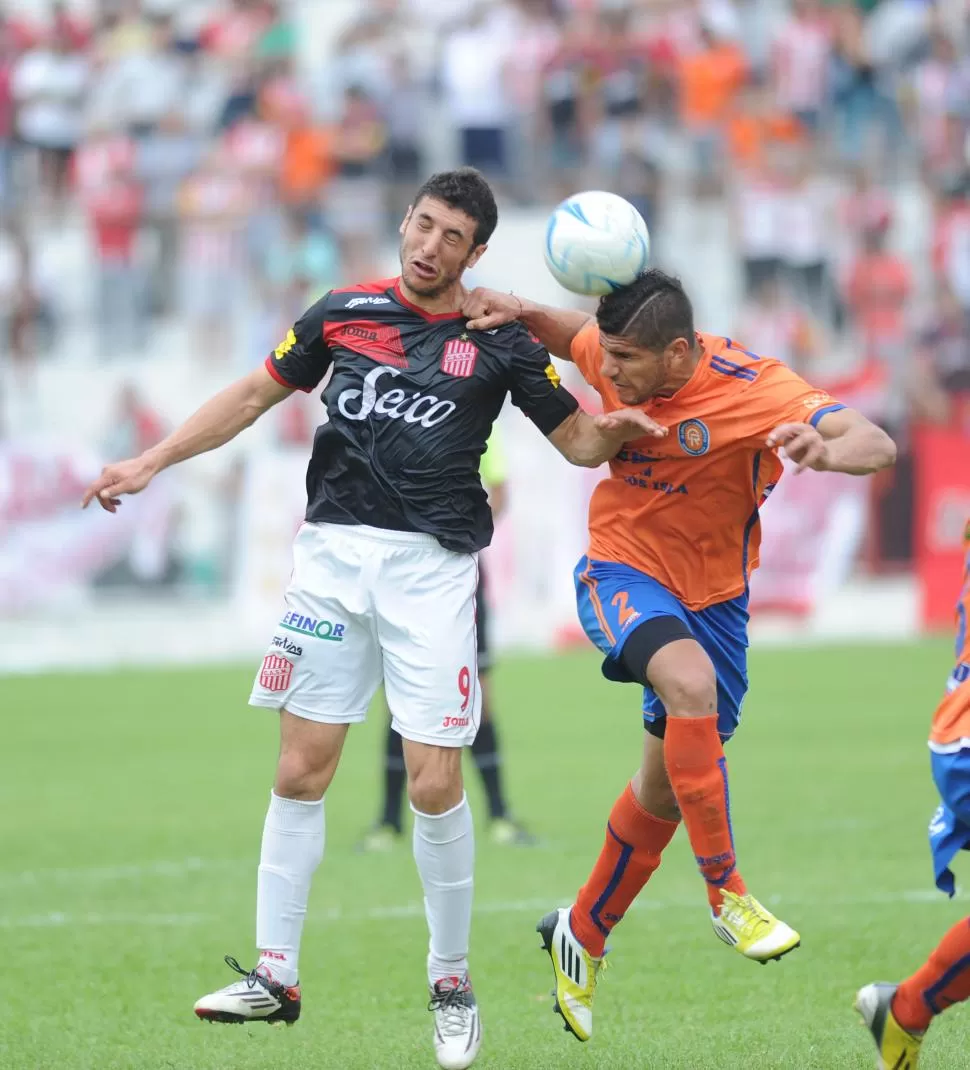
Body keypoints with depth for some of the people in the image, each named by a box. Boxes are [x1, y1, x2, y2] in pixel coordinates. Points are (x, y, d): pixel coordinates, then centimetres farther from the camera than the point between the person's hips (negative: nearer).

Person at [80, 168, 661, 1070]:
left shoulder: (499, 344, 4)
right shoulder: (345, 312, 8)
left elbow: (577, 441, 9)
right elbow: (255, 395, 15)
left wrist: (613, 430, -15)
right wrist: (150, 463, 10)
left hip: (432, 568, -2)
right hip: (331, 555, 2)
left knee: (435, 786, -7)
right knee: (300, 772, -1)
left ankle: (451, 983, 9)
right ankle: (275, 975, 6)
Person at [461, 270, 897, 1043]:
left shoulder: (753, 390, -24)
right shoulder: (611, 356, -13)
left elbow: (879, 446, -35)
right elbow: (565, 335, 12)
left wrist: (827, 451, -57)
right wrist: (518, 313, -10)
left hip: (711, 594, 1)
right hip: (620, 571, -1)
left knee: (664, 787, 12)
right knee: (690, 681, -33)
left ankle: (582, 935, 35)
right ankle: (727, 893, -24)